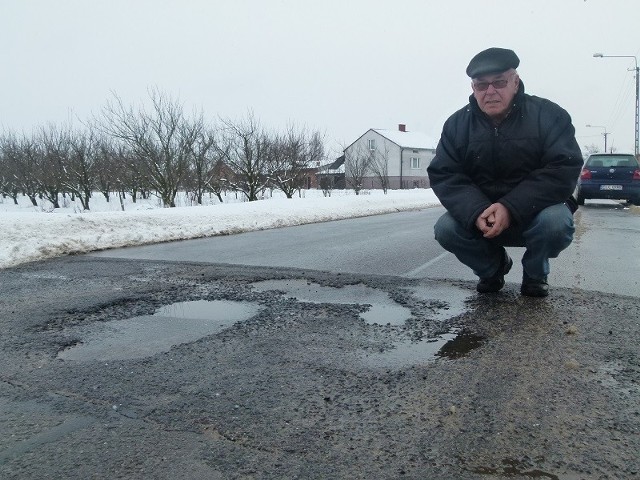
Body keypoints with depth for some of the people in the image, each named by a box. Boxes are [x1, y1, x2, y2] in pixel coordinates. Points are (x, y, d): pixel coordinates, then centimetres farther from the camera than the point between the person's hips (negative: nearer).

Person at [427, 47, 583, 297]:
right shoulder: (457, 124, -3)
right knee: (445, 229, -24)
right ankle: (493, 266, 8)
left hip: (535, 211, -2)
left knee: (555, 222, -34)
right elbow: (442, 175, -12)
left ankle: (535, 273, 0)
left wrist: (511, 208, -33)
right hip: (478, 214, 3)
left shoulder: (549, 115, -10)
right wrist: (477, 211, -30)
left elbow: (564, 170, -20)